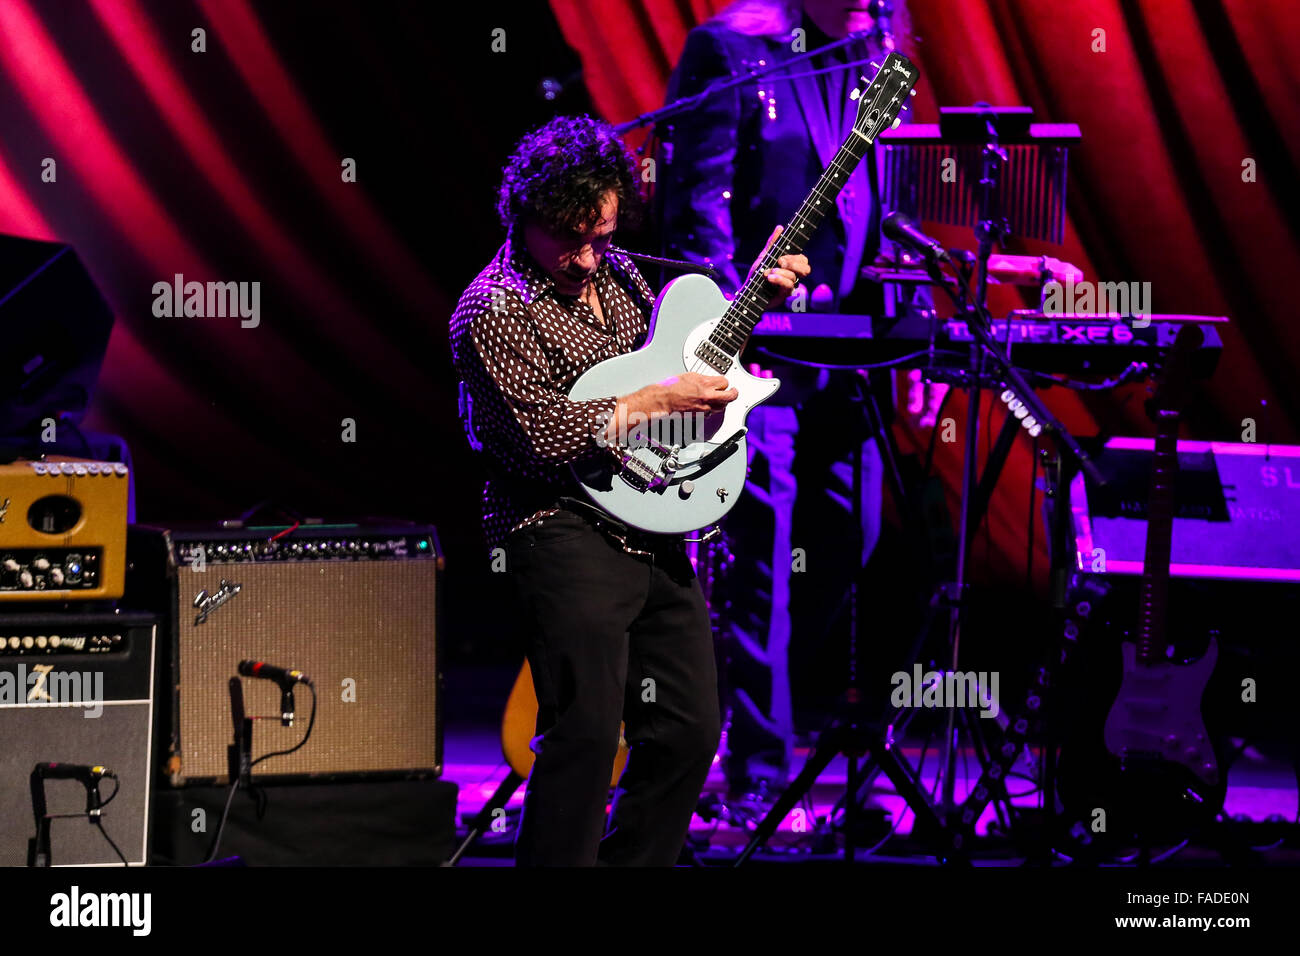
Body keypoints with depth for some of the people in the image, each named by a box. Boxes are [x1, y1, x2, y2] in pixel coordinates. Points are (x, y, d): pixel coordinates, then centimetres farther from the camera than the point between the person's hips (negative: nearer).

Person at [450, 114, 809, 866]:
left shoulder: (617, 274, 12)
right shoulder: (496, 310, -12)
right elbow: (541, 436, -22)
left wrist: (757, 294, 13)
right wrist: (655, 401, -18)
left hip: (656, 531, 8)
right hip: (564, 531, -8)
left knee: (690, 731, 10)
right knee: (587, 735, -16)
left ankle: (633, 864, 21)